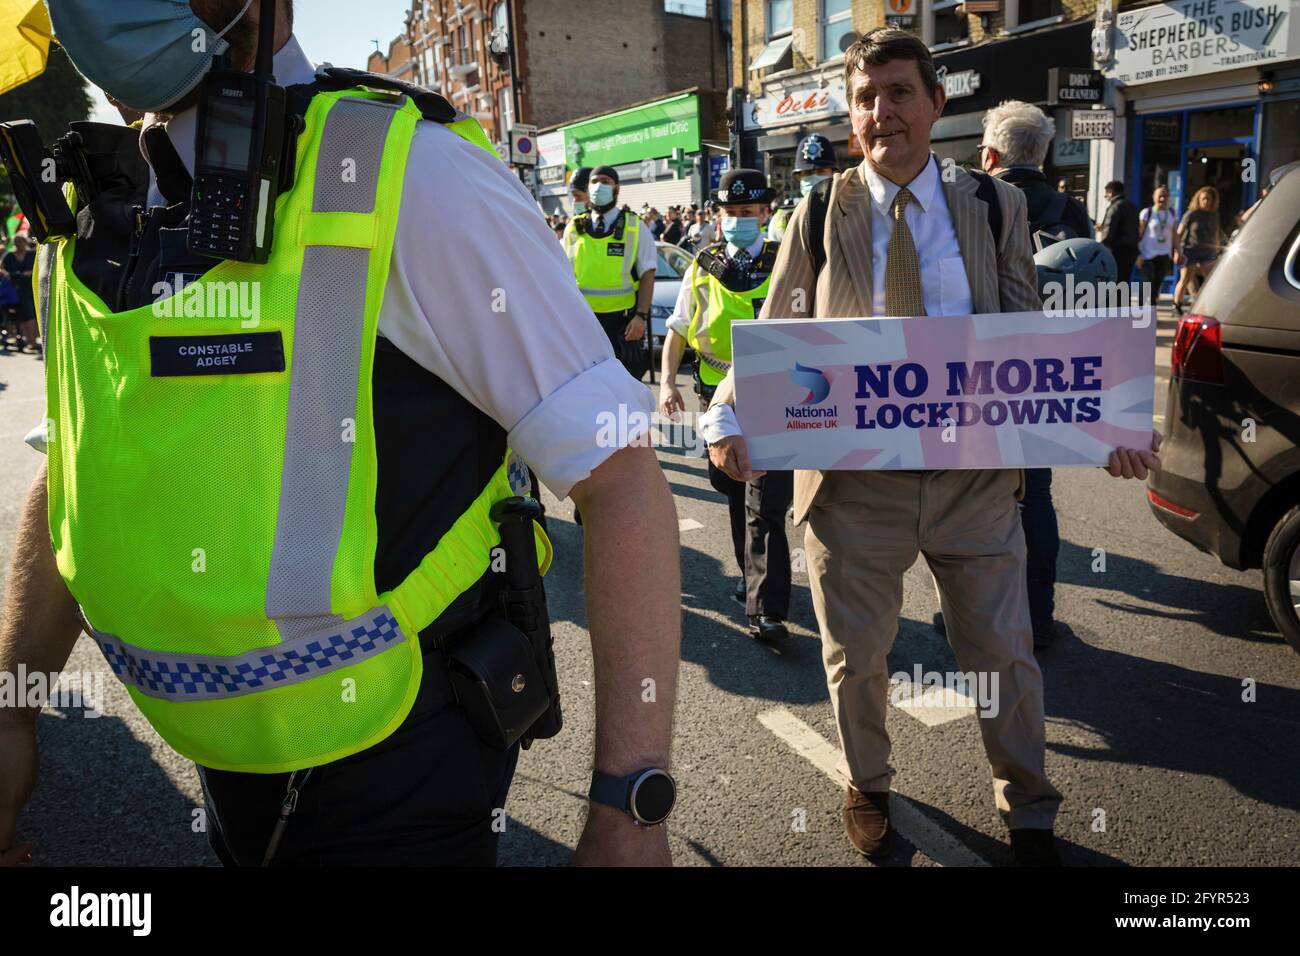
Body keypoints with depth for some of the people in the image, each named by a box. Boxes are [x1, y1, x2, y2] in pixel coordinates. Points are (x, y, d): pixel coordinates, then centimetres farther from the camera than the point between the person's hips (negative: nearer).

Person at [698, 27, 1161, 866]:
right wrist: (725, 416, -18)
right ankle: (868, 788, 43)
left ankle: (1029, 811, 39)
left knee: (1004, 654, 13)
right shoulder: (820, 215, 1)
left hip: (977, 474, 1)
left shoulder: (995, 207, 4)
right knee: (856, 656, 14)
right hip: (853, 476, 0)